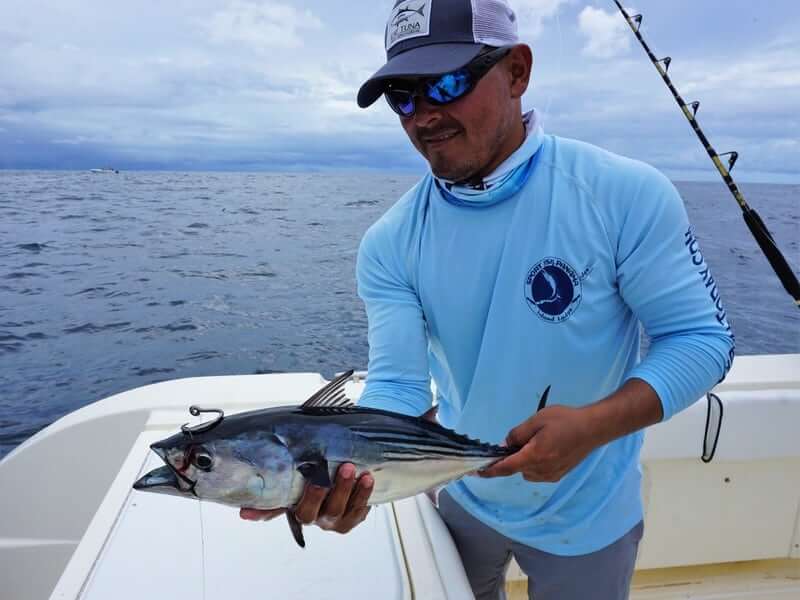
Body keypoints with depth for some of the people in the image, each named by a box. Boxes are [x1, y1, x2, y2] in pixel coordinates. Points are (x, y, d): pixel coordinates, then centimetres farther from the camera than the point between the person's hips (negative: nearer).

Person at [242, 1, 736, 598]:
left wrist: (595, 424, -32)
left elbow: (703, 337, -17)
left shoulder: (627, 196, -22)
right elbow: (398, 386, -19)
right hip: (464, 499, 3)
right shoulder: (390, 244, -15)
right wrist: (340, 470, -38)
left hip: (586, 515, -2)